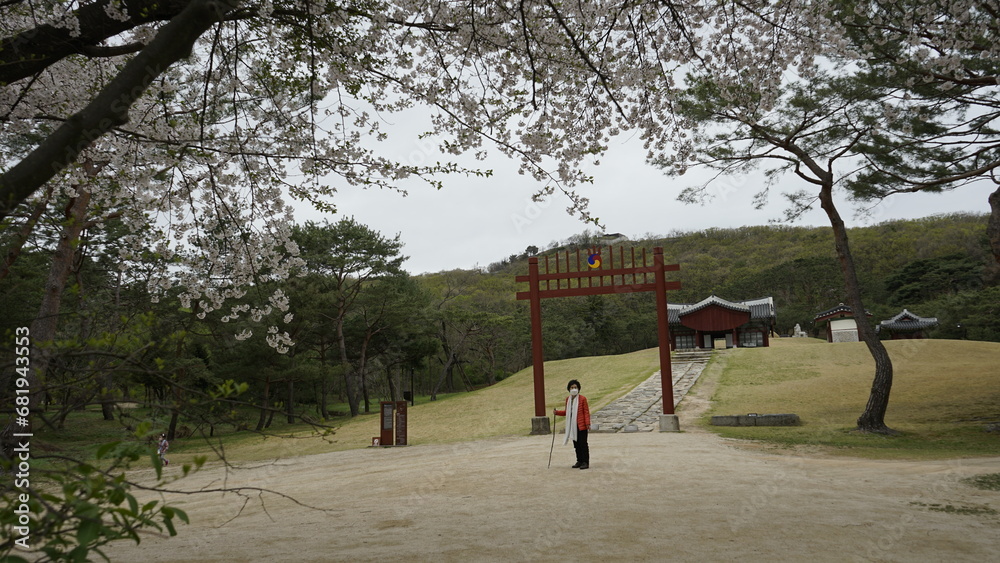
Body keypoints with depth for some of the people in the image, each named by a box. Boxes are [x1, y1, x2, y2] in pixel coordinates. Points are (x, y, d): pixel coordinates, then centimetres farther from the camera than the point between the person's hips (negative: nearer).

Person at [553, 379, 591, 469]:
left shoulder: (582, 399, -6)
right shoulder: (568, 399, 10)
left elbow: (586, 412, -6)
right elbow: (566, 412, 19)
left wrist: (588, 423, -14)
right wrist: (557, 412, 5)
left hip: (581, 426, -6)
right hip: (572, 426, 6)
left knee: (583, 444, -4)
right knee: (576, 444, 11)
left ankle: (585, 462, 1)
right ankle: (579, 461, 20)